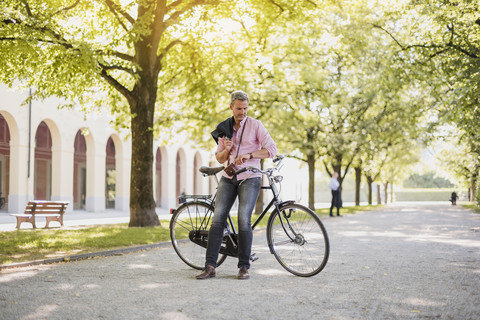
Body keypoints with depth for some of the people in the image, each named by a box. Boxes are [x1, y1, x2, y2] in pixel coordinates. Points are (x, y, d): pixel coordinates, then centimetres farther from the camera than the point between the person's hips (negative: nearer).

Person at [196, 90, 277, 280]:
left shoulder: (255, 125, -1)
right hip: (228, 178, 4)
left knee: (244, 220, -15)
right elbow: (220, 159, 14)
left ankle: (244, 267, -4)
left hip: (250, 178, -4)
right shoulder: (224, 129, 11)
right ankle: (210, 266, -8)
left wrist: (249, 154, -20)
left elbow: (271, 150, -9)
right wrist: (226, 149, -7)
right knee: (218, 219, -9)